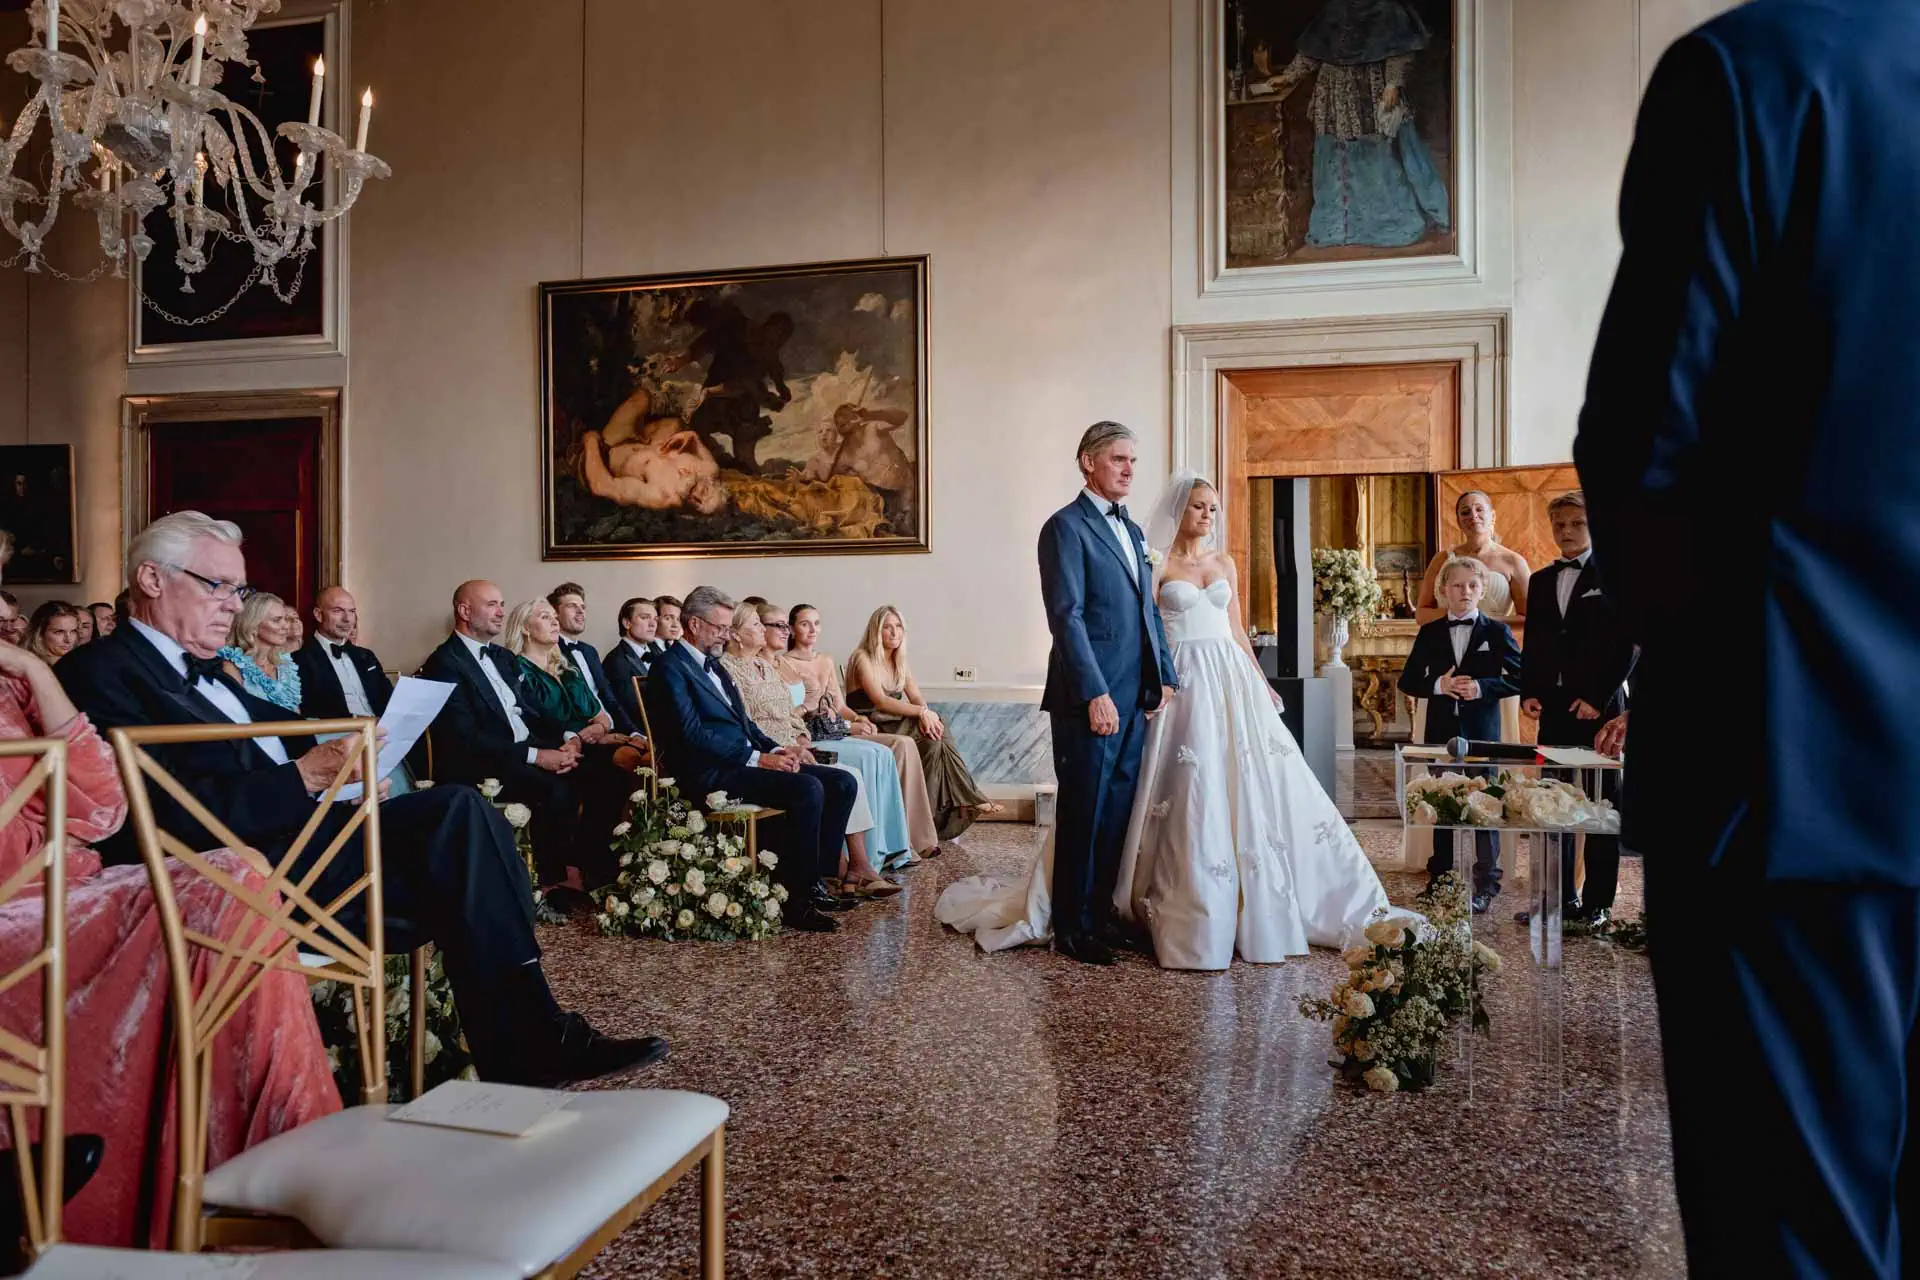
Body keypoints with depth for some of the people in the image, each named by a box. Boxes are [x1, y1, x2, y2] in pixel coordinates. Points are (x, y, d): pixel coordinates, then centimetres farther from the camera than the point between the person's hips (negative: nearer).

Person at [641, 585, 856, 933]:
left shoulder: (713, 664, 23)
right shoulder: (670, 667, -6)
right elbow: (692, 734, -17)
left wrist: (776, 749, 4)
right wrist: (757, 758, -19)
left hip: (743, 760, 9)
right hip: (711, 772, -9)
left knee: (841, 784, -4)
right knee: (808, 790, -29)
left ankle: (814, 881, 0)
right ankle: (796, 898, -20)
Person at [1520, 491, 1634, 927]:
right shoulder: (1540, 581, 15)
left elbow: (1626, 645, -5)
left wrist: (1598, 698, -11)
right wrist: (1529, 693, 3)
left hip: (1599, 707, -4)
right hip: (1553, 708, 4)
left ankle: (1597, 902, 7)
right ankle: (1562, 897, 11)